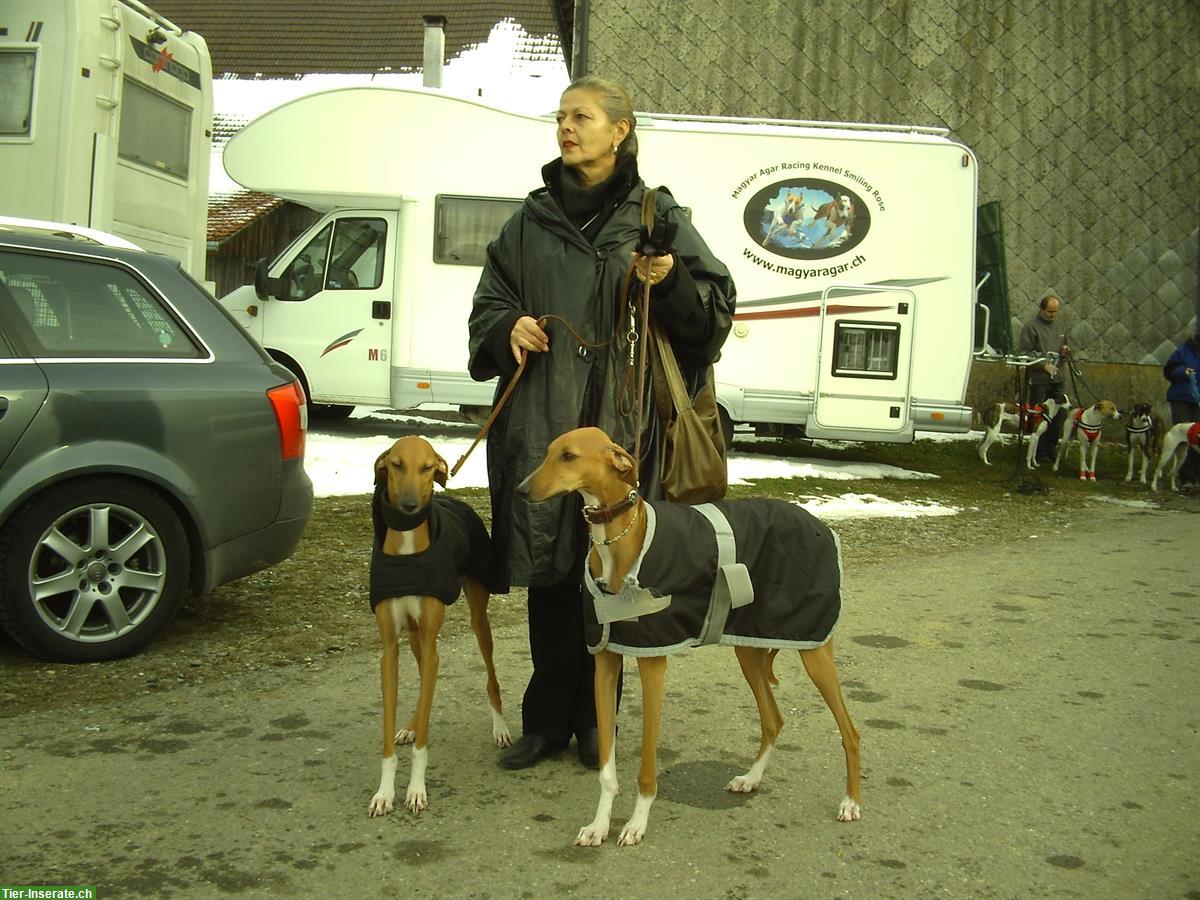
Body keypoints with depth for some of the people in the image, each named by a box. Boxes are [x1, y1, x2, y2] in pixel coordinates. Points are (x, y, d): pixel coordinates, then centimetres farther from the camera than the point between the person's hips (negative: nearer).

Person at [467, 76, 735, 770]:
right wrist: (509, 327, -5)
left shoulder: (656, 216, 6)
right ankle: (548, 720, 16)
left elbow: (715, 308, 3)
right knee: (548, 571, 4)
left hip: (623, 423, -2)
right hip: (543, 423, 2)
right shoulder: (532, 222, 12)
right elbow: (489, 303, 17)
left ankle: (593, 718, 19)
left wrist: (671, 281, -16)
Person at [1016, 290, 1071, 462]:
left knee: (1058, 415, 6)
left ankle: (1051, 449, 18)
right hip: (1039, 379, -6)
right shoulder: (1031, 326, -5)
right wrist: (1043, 365, -16)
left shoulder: (1060, 326, 15)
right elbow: (1023, 352, -9)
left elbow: (1067, 347, 27)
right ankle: (1040, 452, 5)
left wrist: (1066, 354, 3)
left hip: (1057, 379, 6)